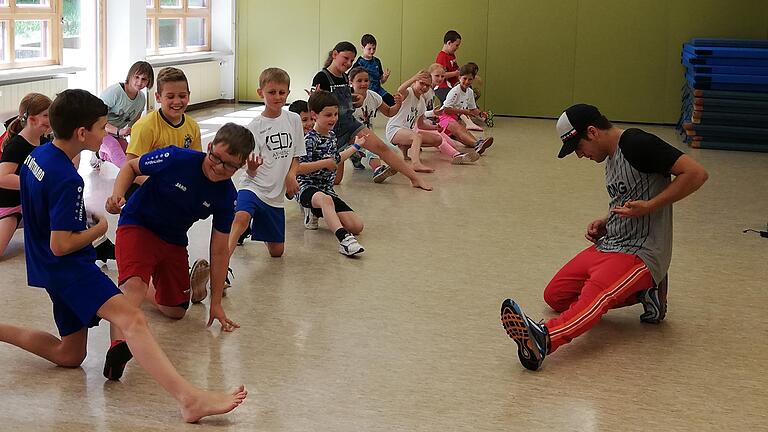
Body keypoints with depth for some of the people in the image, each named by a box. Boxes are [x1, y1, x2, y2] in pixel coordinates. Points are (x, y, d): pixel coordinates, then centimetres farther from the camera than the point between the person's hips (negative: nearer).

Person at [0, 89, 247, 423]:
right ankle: (190, 398, -49)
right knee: (132, 319, -31)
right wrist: (99, 228, -7)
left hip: (49, 269, 10)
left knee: (70, 355, 22)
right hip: (71, 267, -10)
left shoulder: (38, 155, 6)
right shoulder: (67, 180, -22)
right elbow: (61, 245, -23)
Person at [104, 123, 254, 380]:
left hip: (174, 242, 5)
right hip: (137, 225, -5)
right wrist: (117, 195, -26)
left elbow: (220, 250, -4)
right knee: (134, 284, -35)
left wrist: (216, 303, -1)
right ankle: (119, 345, -56)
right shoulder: (176, 159, -23)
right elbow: (131, 167, -5)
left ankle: (148, 290, 44)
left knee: (176, 311, 14)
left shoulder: (226, 197, -12)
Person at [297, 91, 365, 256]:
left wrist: (355, 146, 42)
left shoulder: (332, 136, 11)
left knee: (357, 226, -5)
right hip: (308, 187, -8)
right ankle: (344, 238, -58)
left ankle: (315, 212, 12)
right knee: (326, 199, -45)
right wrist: (324, 163, -23)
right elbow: (298, 168, -24)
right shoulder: (310, 139, -14)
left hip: (327, 189, 8)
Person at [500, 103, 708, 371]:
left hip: (640, 253, -11)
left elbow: (696, 173, -21)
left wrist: (650, 206, -23)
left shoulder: (636, 144, -14)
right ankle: (638, 293, 0)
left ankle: (544, 338, -62)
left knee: (592, 297, -35)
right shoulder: (611, 156, 15)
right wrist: (605, 223, 9)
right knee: (554, 296, 5)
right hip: (606, 246, 11)